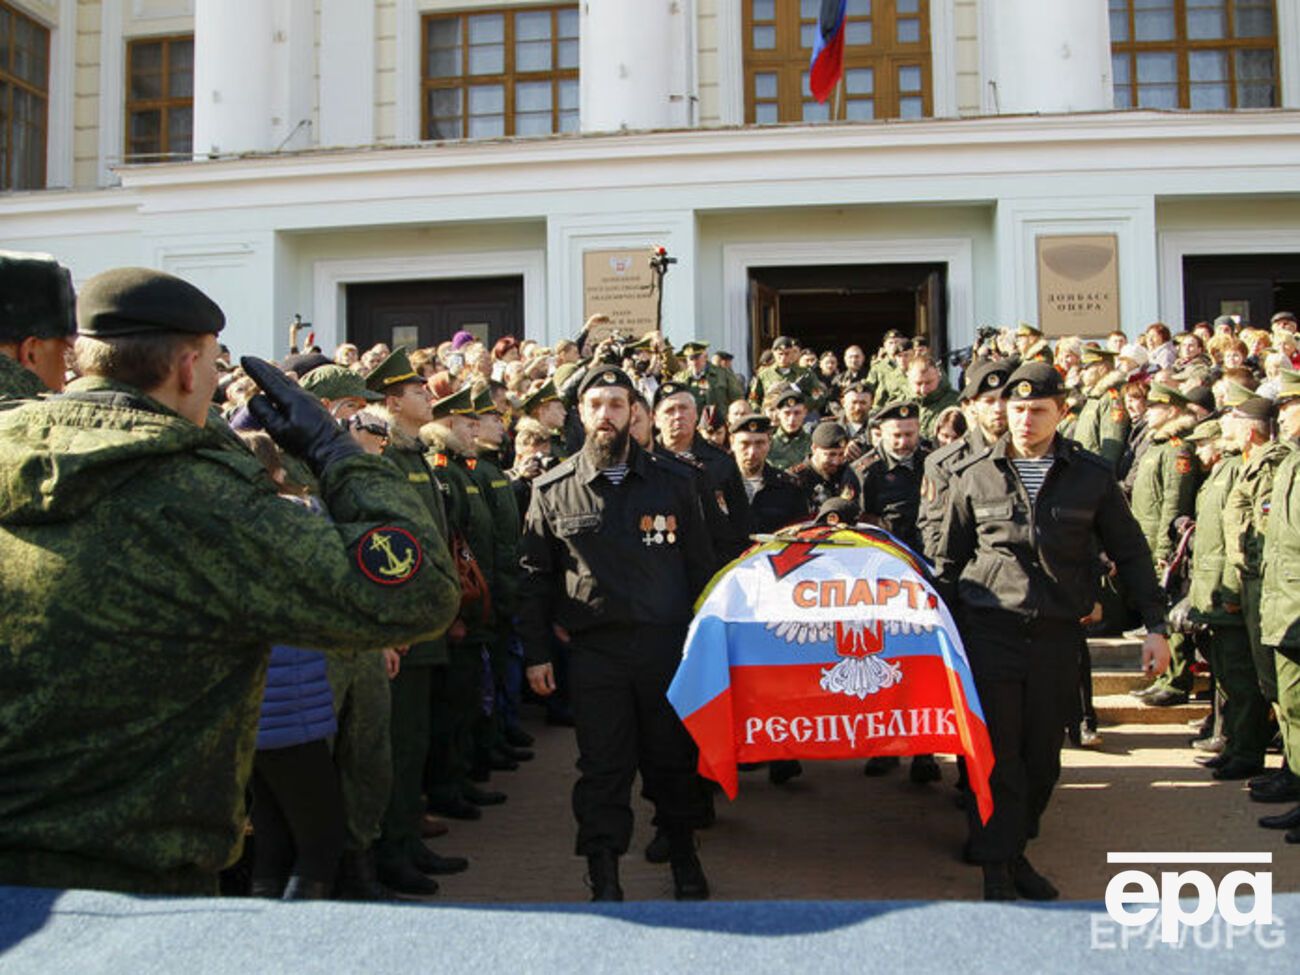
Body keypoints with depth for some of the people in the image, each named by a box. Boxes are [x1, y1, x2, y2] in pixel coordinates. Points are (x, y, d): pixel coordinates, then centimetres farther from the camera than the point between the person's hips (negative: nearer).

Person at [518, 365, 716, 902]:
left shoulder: (673, 481, 6)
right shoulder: (553, 489, 4)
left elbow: (701, 565, 9)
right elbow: (535, 576, 7)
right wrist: (536, 652, 3)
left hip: (667, 644, 1)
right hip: (594, 651, -1)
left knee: (674, 758, 11)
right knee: (602, 766, 2)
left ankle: (684, 857, 32)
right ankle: (604, 875, 15)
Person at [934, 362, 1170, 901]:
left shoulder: (1091, 475, 4)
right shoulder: (974, 475, 3)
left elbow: (1131, 554, 9)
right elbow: (948, 560, 10)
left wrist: (1155, 625, 5)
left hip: (1058, 634, 2)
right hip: (990, 630, -1)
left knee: (1043, 753, 9)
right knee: (998, 754, -4)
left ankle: (1016, 851, 28)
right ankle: (996, 868, 4)